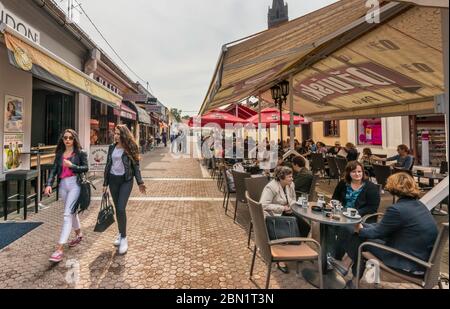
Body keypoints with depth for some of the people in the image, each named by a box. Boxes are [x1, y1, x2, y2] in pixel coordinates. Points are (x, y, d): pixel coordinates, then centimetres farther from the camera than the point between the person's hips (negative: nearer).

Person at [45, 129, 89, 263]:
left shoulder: (80, 152, -3)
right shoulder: (59, 153, 10)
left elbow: (86, 168, -5)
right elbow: (54, 170, 4)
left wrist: (71, 165, -18)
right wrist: (49, 184, -8)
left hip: (75, 184, -5)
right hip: (63, 185, 6)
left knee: (67, 214, -10)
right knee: (72, 212, 19)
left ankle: (60, 249, -9)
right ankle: (79, 235, 39)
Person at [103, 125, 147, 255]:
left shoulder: (130, 148, -6)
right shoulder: (112, 147, 7)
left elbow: (136, 166, -5)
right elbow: (108, 165, 11)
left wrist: (140, 182, -13)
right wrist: (105, 183, 10)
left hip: (126, 180, -5)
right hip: (113, 180, 5)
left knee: (121, 209, -12)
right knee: (117, 209, 11)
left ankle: (124, 238, 2)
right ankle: (121, 234, 27)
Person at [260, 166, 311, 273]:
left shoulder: (291, 185, 1)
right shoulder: (271, 187, -22)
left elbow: (294, 199, 15)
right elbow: (264, 205, -29)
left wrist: (289, 205, -10)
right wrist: (282, 208, -25)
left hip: (286, 213, 7)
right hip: (273, 216, -7)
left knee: (305, 226, -6)